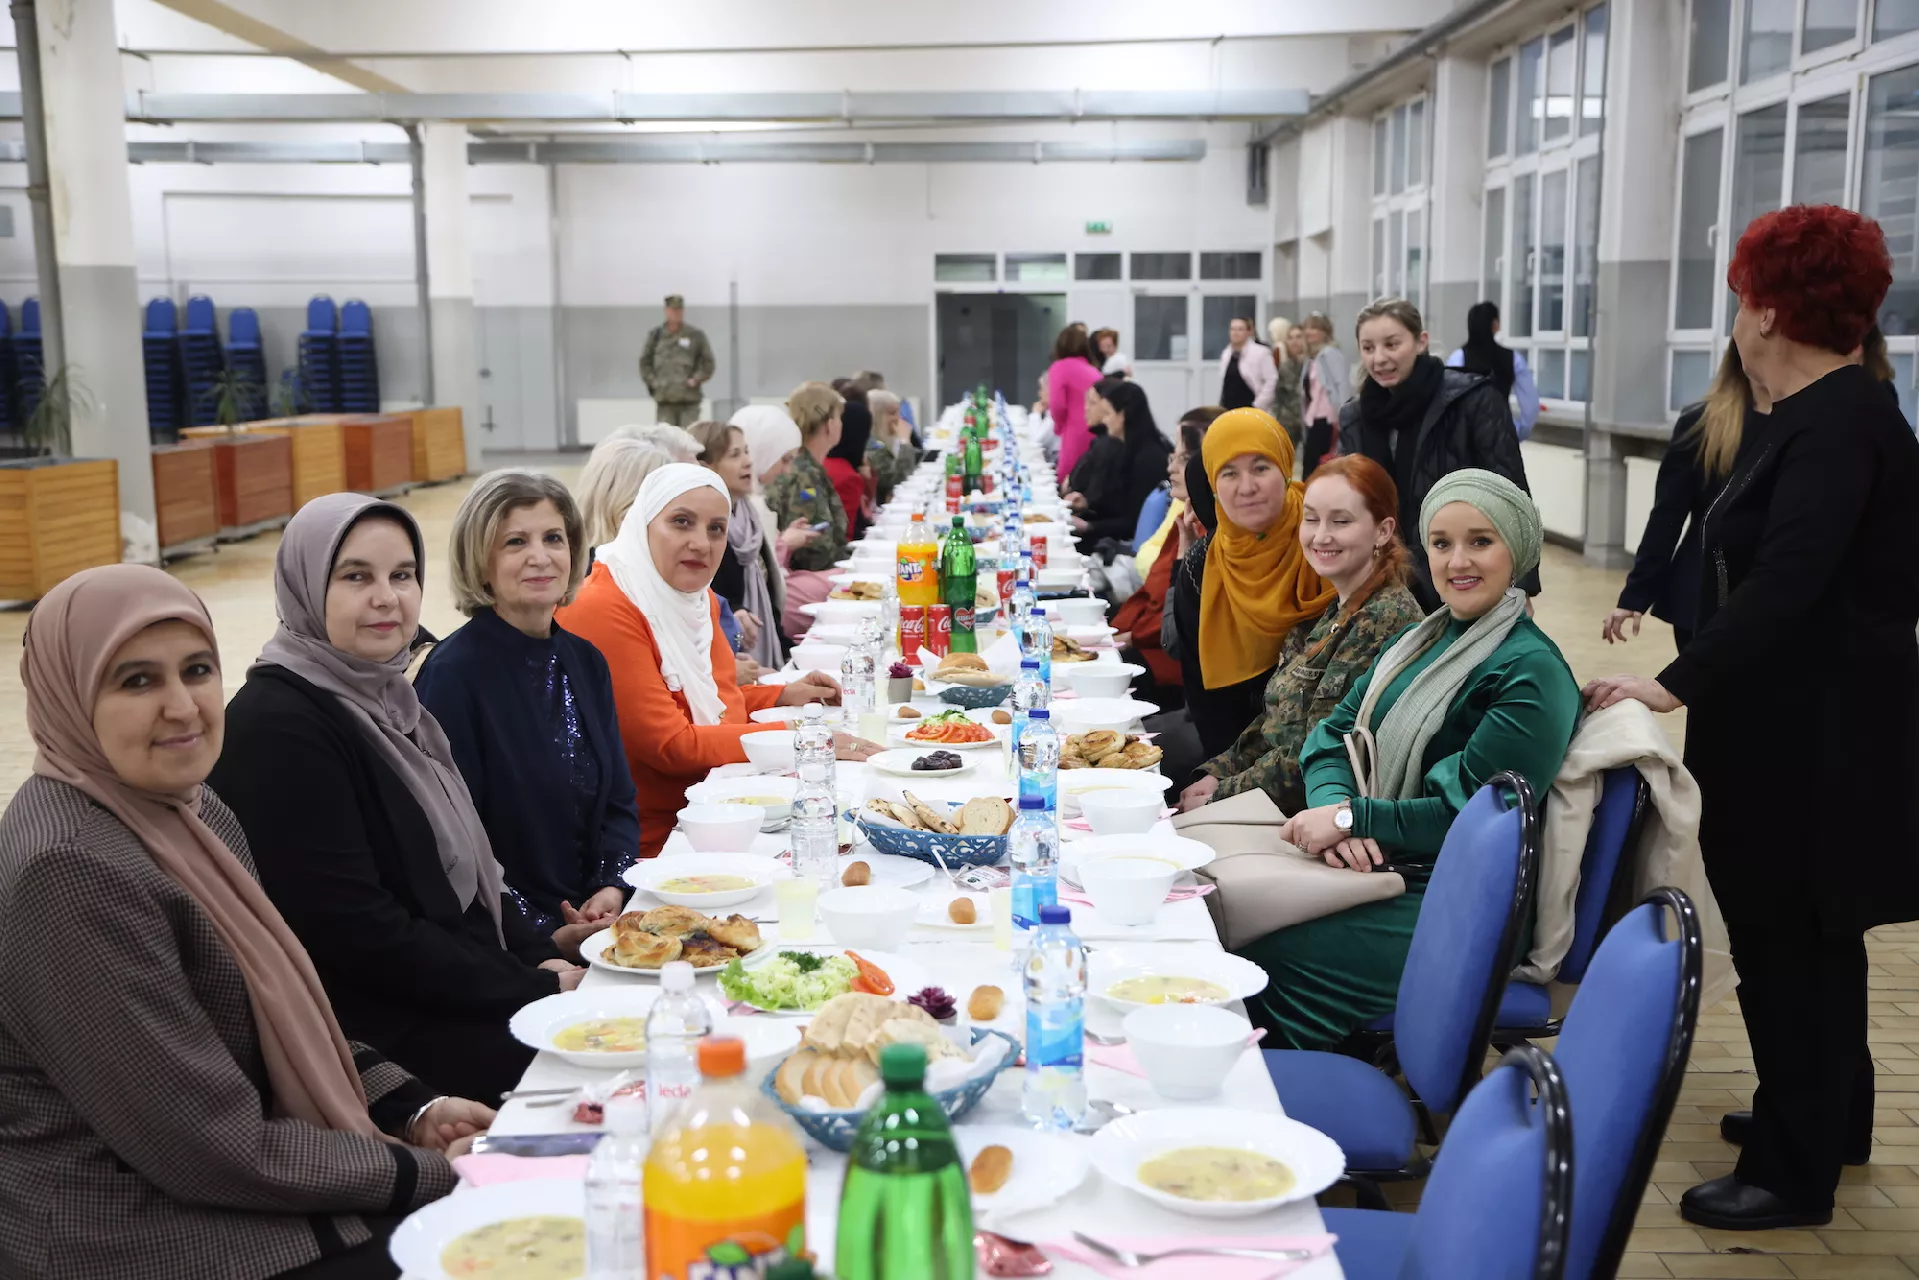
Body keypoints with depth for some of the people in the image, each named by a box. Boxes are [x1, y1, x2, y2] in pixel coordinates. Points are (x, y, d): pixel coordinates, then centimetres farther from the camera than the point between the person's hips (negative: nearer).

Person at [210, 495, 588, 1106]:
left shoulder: (386, 699, 12)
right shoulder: (275, 727, -16)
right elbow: (353, 929, -20)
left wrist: (539, 950, 3)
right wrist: (529, 987, -16)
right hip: (376, 1033, -9)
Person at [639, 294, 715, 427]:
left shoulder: (695, 335, 3)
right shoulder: (656, 335, 8)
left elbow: (708, 362, 7)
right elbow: (644, 361, 14)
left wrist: (696, 379, -4)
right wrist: (652, 381, 3)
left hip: (689, 400, -1)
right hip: (664, 400, 1)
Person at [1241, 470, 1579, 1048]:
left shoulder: (1532, 672, -12)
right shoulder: (1424, 638, 15)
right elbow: (1333, 734, 8)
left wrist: (1352, 819, -18)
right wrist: (1333, 802, -13)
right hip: (1378, 864, 8)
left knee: (1263, 952, -24)